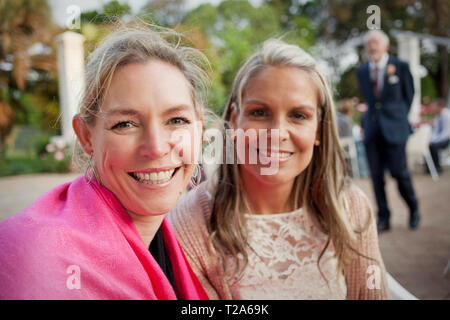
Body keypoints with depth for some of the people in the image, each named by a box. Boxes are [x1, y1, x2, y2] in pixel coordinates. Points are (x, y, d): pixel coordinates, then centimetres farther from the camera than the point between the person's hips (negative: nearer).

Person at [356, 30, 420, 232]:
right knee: (376, 176, 2)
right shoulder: (362, 71, 11)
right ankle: (383, 218, 13)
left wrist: (399, 118, 10)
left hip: (394, 129, -3)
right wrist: (367, 121, 9)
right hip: (372, 130, 3)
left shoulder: (400, 67, 1)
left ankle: (413, 209, 23)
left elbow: (409, 96, 10)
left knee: (399, 172, -4)